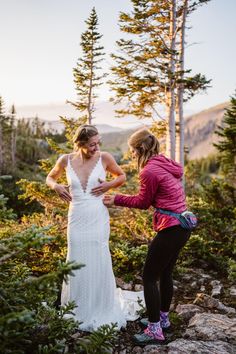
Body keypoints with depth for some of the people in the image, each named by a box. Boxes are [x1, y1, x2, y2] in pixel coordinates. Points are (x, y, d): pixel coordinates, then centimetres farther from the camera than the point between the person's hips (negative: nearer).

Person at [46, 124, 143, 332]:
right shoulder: (66, 160, 0)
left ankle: (101, 311, 22)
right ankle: (80, 313, 25)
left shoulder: (104, 158, -4)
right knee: (78, 265, 7)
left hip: (98, 218, -1)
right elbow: (50, 178, 18)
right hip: (77, 219, 2)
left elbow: (122, 177, 12)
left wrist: (109, 185, -7)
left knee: (99, 264, 2)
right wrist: (57, 187, -3)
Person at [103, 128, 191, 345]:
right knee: (165, 273, 22)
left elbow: (143, 202, -4)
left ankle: (155, 331, 11)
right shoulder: (167, 165, 11)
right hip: (182, 226, 10)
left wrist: (116, 200, 6)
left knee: (149, 277, 2)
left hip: (170, 230, -9)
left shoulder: (149, 171, -17)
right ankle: (162, 318, 36)